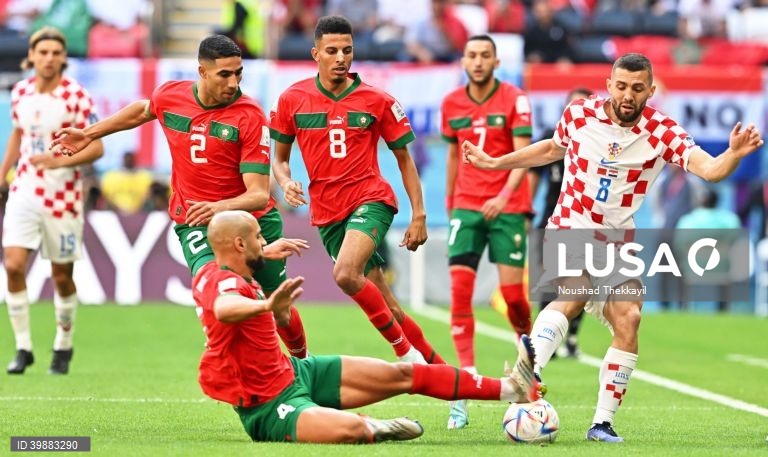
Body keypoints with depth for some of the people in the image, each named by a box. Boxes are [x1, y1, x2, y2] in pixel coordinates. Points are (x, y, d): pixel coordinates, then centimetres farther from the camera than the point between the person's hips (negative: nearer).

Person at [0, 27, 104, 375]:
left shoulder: (76, 96, -11)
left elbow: (96, 148, -14)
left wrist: (59, 161, -28)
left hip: (63, 197, -3)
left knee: (62, 276, 5)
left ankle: (63, 347, 27)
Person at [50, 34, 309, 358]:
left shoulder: (250, 117, -17)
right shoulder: (169, 96, -5)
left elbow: (259, 194, -22)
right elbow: (141, 110, 22)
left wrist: (221, 207, -42)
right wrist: (88, 134, 29)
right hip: (196, 225, 1)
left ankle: (303, 362, 43)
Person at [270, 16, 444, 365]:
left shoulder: (377, 101, -1)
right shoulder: (292, 100, 2)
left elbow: (404, 158, 6)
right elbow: (280, 157, 12)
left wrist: (419, 215, 1)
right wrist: (286, 182, -11)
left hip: (371, 200, -3)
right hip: (326, 213, 3)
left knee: (345, 274, -29)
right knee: (386, 307, 4)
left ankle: (404, 349, -14)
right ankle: (435, 364, 20)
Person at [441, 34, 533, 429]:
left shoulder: (514, 100, -5)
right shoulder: (452, 104, 7)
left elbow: (523, 155, -11)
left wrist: (505, 195, -25)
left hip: (507, 207, -3)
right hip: (466, 206, 3)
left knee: (512, 292, -4)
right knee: (459, 289, -10)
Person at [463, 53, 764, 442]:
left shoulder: (662, 132, -11)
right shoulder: (579, 114, -7)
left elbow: (708, 169, -25)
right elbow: (553, 148, 16)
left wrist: (733, 155, -46)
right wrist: (495, 163, 20)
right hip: (570, 231, -2)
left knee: (628, 319, -12)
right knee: (574, 296, -29)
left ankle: (603, 422, -1)